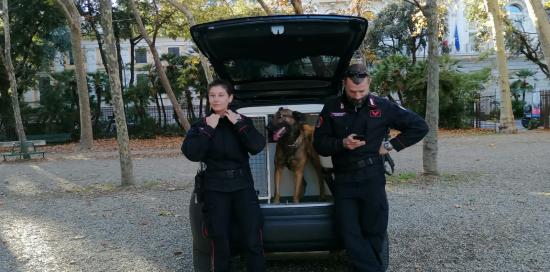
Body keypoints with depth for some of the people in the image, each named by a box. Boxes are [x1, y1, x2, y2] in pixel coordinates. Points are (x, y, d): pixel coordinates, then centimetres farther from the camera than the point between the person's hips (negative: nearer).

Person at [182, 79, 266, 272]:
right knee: (219, 242, 4)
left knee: (253, 240, -2)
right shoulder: (201, 125, 4)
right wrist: (208, 129, -13)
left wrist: (239, 124, -13)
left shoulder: (242, 120, 6)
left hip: (243, 186, 0)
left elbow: (257, 147, -10)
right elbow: (191, 153, -12)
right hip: (215, 189, 0)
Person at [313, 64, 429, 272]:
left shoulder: (382, 106, 1)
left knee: (373, 234, 7)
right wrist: (342, 144, -15)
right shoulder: (332, 108, 3)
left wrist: (391, 145, -1)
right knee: (350, 235, 0)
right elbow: (319, 143, 4)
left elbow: (419, 126, 6)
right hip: (343, 181, 1)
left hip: (372, 179, -1)